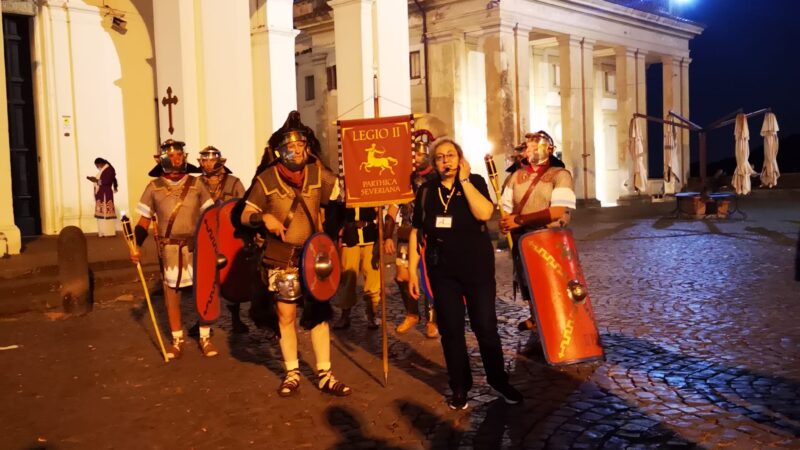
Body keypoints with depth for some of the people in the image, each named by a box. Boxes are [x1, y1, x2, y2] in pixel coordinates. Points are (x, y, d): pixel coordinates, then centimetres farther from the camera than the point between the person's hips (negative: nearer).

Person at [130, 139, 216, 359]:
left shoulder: (196, 184, 3)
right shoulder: (154, 188, 1)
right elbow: (144, 220, 3)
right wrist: (137, 246, -10)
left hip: (196, 246, 0)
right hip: (169, 249, 0)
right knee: (171, 294, 7)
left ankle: (205, 338, 17)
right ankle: (177, 340, 20)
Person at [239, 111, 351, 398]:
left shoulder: (318, 174, -2)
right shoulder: (267, 179, -7)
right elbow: (245, 215, -2)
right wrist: (263, 218, -25)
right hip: (281, 260, -2)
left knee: (318, 314, 5)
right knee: (285, 316, 6)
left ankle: (324, 375, 16)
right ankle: (292, 374, 22)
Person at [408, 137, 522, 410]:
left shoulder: (474, 182, -2)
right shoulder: (426, 191, 4)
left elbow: (485, 213, -21)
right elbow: (416, 232, 6)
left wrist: (464, 179, -16)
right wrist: (412, 270, 2)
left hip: (478, 267, -2)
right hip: (443, 271, 2)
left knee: (486, 326, 3)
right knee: (451, 330, 6)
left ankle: (499, 381, 22)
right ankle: (460, 387, 19)